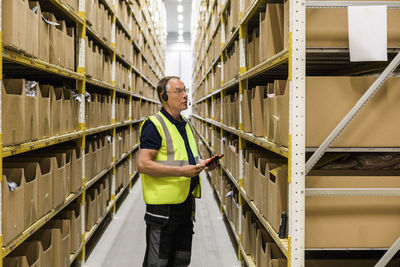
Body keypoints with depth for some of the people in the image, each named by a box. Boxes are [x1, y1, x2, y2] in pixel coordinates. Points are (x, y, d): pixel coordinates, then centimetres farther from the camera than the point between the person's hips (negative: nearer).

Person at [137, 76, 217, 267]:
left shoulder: (186, 124, 14)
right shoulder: (154, 125, -14)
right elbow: (143, 165, -22)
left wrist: (201, 163, 6)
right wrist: (181, 171, -25)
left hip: (186, 203, 8)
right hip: (163, 206, -8)